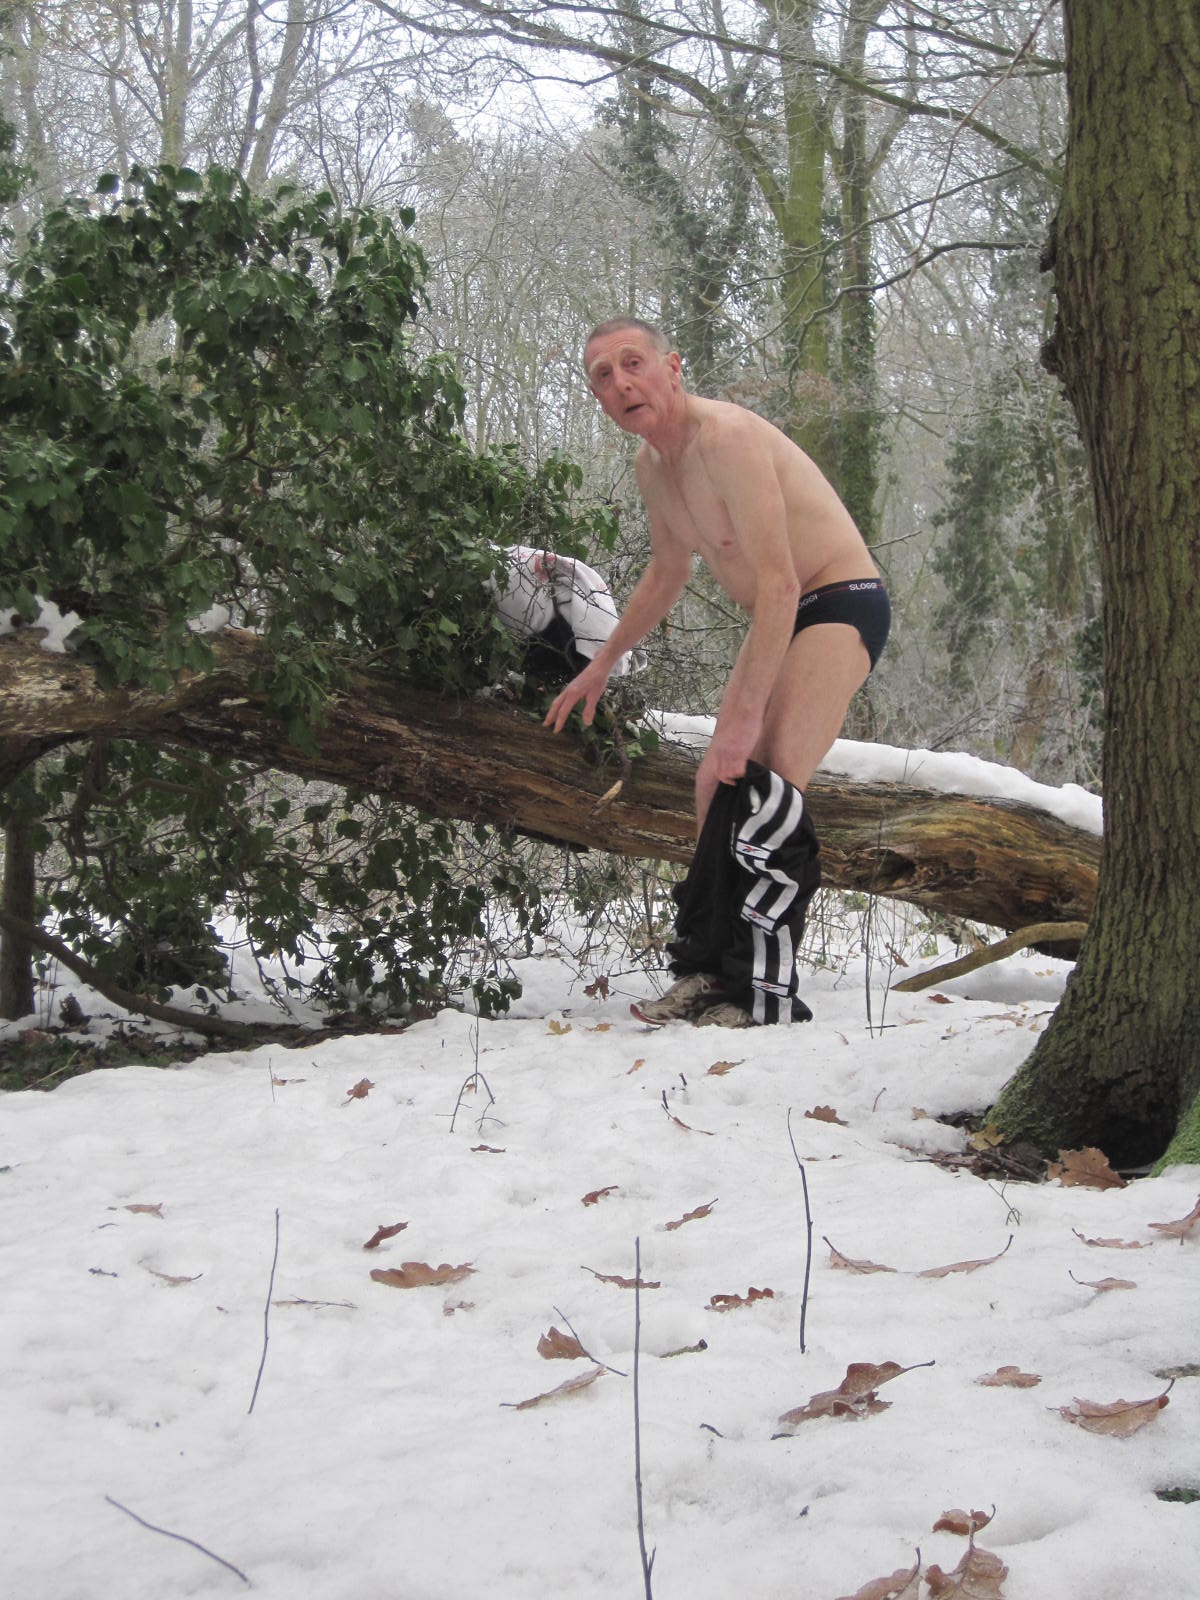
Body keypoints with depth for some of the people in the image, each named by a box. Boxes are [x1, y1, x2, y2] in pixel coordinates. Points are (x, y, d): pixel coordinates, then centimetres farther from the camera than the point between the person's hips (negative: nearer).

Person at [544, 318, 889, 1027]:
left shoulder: (726, 436, -23)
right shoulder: (653, 467, 7)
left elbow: (778, 583, -30)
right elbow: (667, 575, 25)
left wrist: (746, 712, -32)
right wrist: (601, 665, 31)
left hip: (842, 605, -10)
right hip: (780, 621, 10)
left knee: (767, 783, -24)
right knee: (718, 787, 12)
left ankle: (764, 996, -24)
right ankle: (708, 971, 19)